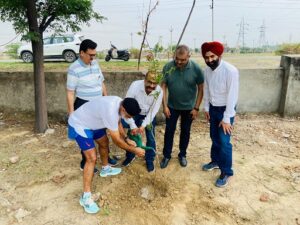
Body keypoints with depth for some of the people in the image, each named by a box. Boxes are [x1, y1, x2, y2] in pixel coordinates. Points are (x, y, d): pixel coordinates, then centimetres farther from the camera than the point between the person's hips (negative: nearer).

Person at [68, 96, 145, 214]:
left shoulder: (120, 103, -10)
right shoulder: (110, 111, -38)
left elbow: (118, 123, 10)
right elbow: (117, 140, -28)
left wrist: (126, 139, 5)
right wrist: (134, 150, -18)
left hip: (92, 122, 10)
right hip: (79, 125, -9)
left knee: (104, 143, 24)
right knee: (92, 158, -14)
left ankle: (106, 169, 51)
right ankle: (86, 197, -3)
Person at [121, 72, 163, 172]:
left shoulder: (159, 91, -28)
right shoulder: (135, 85, -32)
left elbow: (154, 110, -21)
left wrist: (144, 125, -27)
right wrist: (132, 125, -29)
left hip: (149, 116, 0)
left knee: (151, 138, 5)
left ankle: (150, 160, 27)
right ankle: (130, 156, 36)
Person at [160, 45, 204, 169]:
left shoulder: (196, 69, -16)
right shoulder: (168, 67, -14)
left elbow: (200, 89, -8)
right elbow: (163, 86, -8)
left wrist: (196, 108, -9)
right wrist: (165, 106, -10)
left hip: (189, 107, 0)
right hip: (172, 106, 1)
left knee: (185, 131, 13)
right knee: (169, 131, 8)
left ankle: (182, 155, 32)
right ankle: (166, 155, 25)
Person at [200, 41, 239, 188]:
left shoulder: (230, 71, -25)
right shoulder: (207, 70, -5)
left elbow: (232, 96, -24)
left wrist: (226, 118, -22)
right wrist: (206, 108, 10)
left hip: (225, 109, -6)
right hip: (213, 108, 6)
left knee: (224, 141, -2)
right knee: (214, 137, 19)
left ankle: (226, 172, 15)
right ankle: (215, 161, 40)